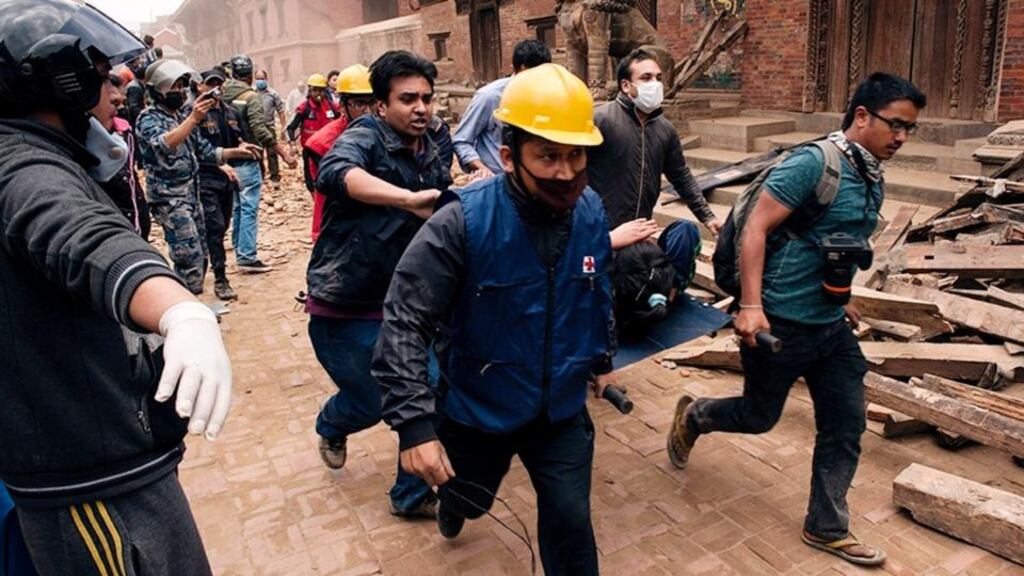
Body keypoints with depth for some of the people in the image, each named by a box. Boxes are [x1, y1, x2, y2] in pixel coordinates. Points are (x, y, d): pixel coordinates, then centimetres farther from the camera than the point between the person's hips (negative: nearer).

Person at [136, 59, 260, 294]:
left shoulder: (181, 117, 14)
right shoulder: (149, 118, -10)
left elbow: (203, 150, 18)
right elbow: (162, 145, -31)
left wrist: (235, 152, 7)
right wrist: (193, 119, -38)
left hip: (192, 195, 9)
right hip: (169, 198, -8)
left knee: (199, 257, 13)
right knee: (190, 259, -13)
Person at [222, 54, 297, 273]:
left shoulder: (222, 94, 6)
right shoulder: (251, 97, -12)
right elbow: (260, 130, -20)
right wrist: (282, 151, -17)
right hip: (247, 159, -7)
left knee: (237, 207, 17)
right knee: (249, 208, -3)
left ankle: (240, 252, 26)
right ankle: (247, 257, -3)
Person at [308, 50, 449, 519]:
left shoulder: (429, 155, 6)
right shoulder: (363, 138, -16)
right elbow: (336, 172, -41)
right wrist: (409, 198, -53)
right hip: (345, 309, -6)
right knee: (372, 403, 6)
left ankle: (413, 494, 26)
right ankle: (331, 427, 45)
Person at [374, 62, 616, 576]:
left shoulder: (591, 212, -11)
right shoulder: (464, 222, -27)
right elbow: (405, 323, -26)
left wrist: (601, 358, 20)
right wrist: (414, 423, -32)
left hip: (562, 409, 2)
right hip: (479, 408, -1)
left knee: (570, 519, 5)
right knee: (468, 498, 25)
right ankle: (453, 501, 64)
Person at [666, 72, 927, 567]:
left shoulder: (873, 180, 9)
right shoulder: (813, 163, -18)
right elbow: (756, 228, -21)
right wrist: (751, 305, -26)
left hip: (832, 326, 8)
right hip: (780, 323, -8)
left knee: (845, 427, 11)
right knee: (759, 416, 10)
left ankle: (827, 527, 28)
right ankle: (692, 416, 40)